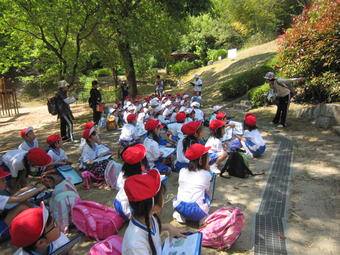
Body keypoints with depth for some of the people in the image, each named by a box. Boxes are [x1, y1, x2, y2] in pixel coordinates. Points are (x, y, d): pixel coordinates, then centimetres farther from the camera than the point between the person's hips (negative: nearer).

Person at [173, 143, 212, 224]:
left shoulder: (182, 171, 10)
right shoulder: (206, 174, 3)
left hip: (179, 208, 2)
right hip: (196, 212, -2)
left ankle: (179, 214, 15)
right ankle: (203, 217, 12)